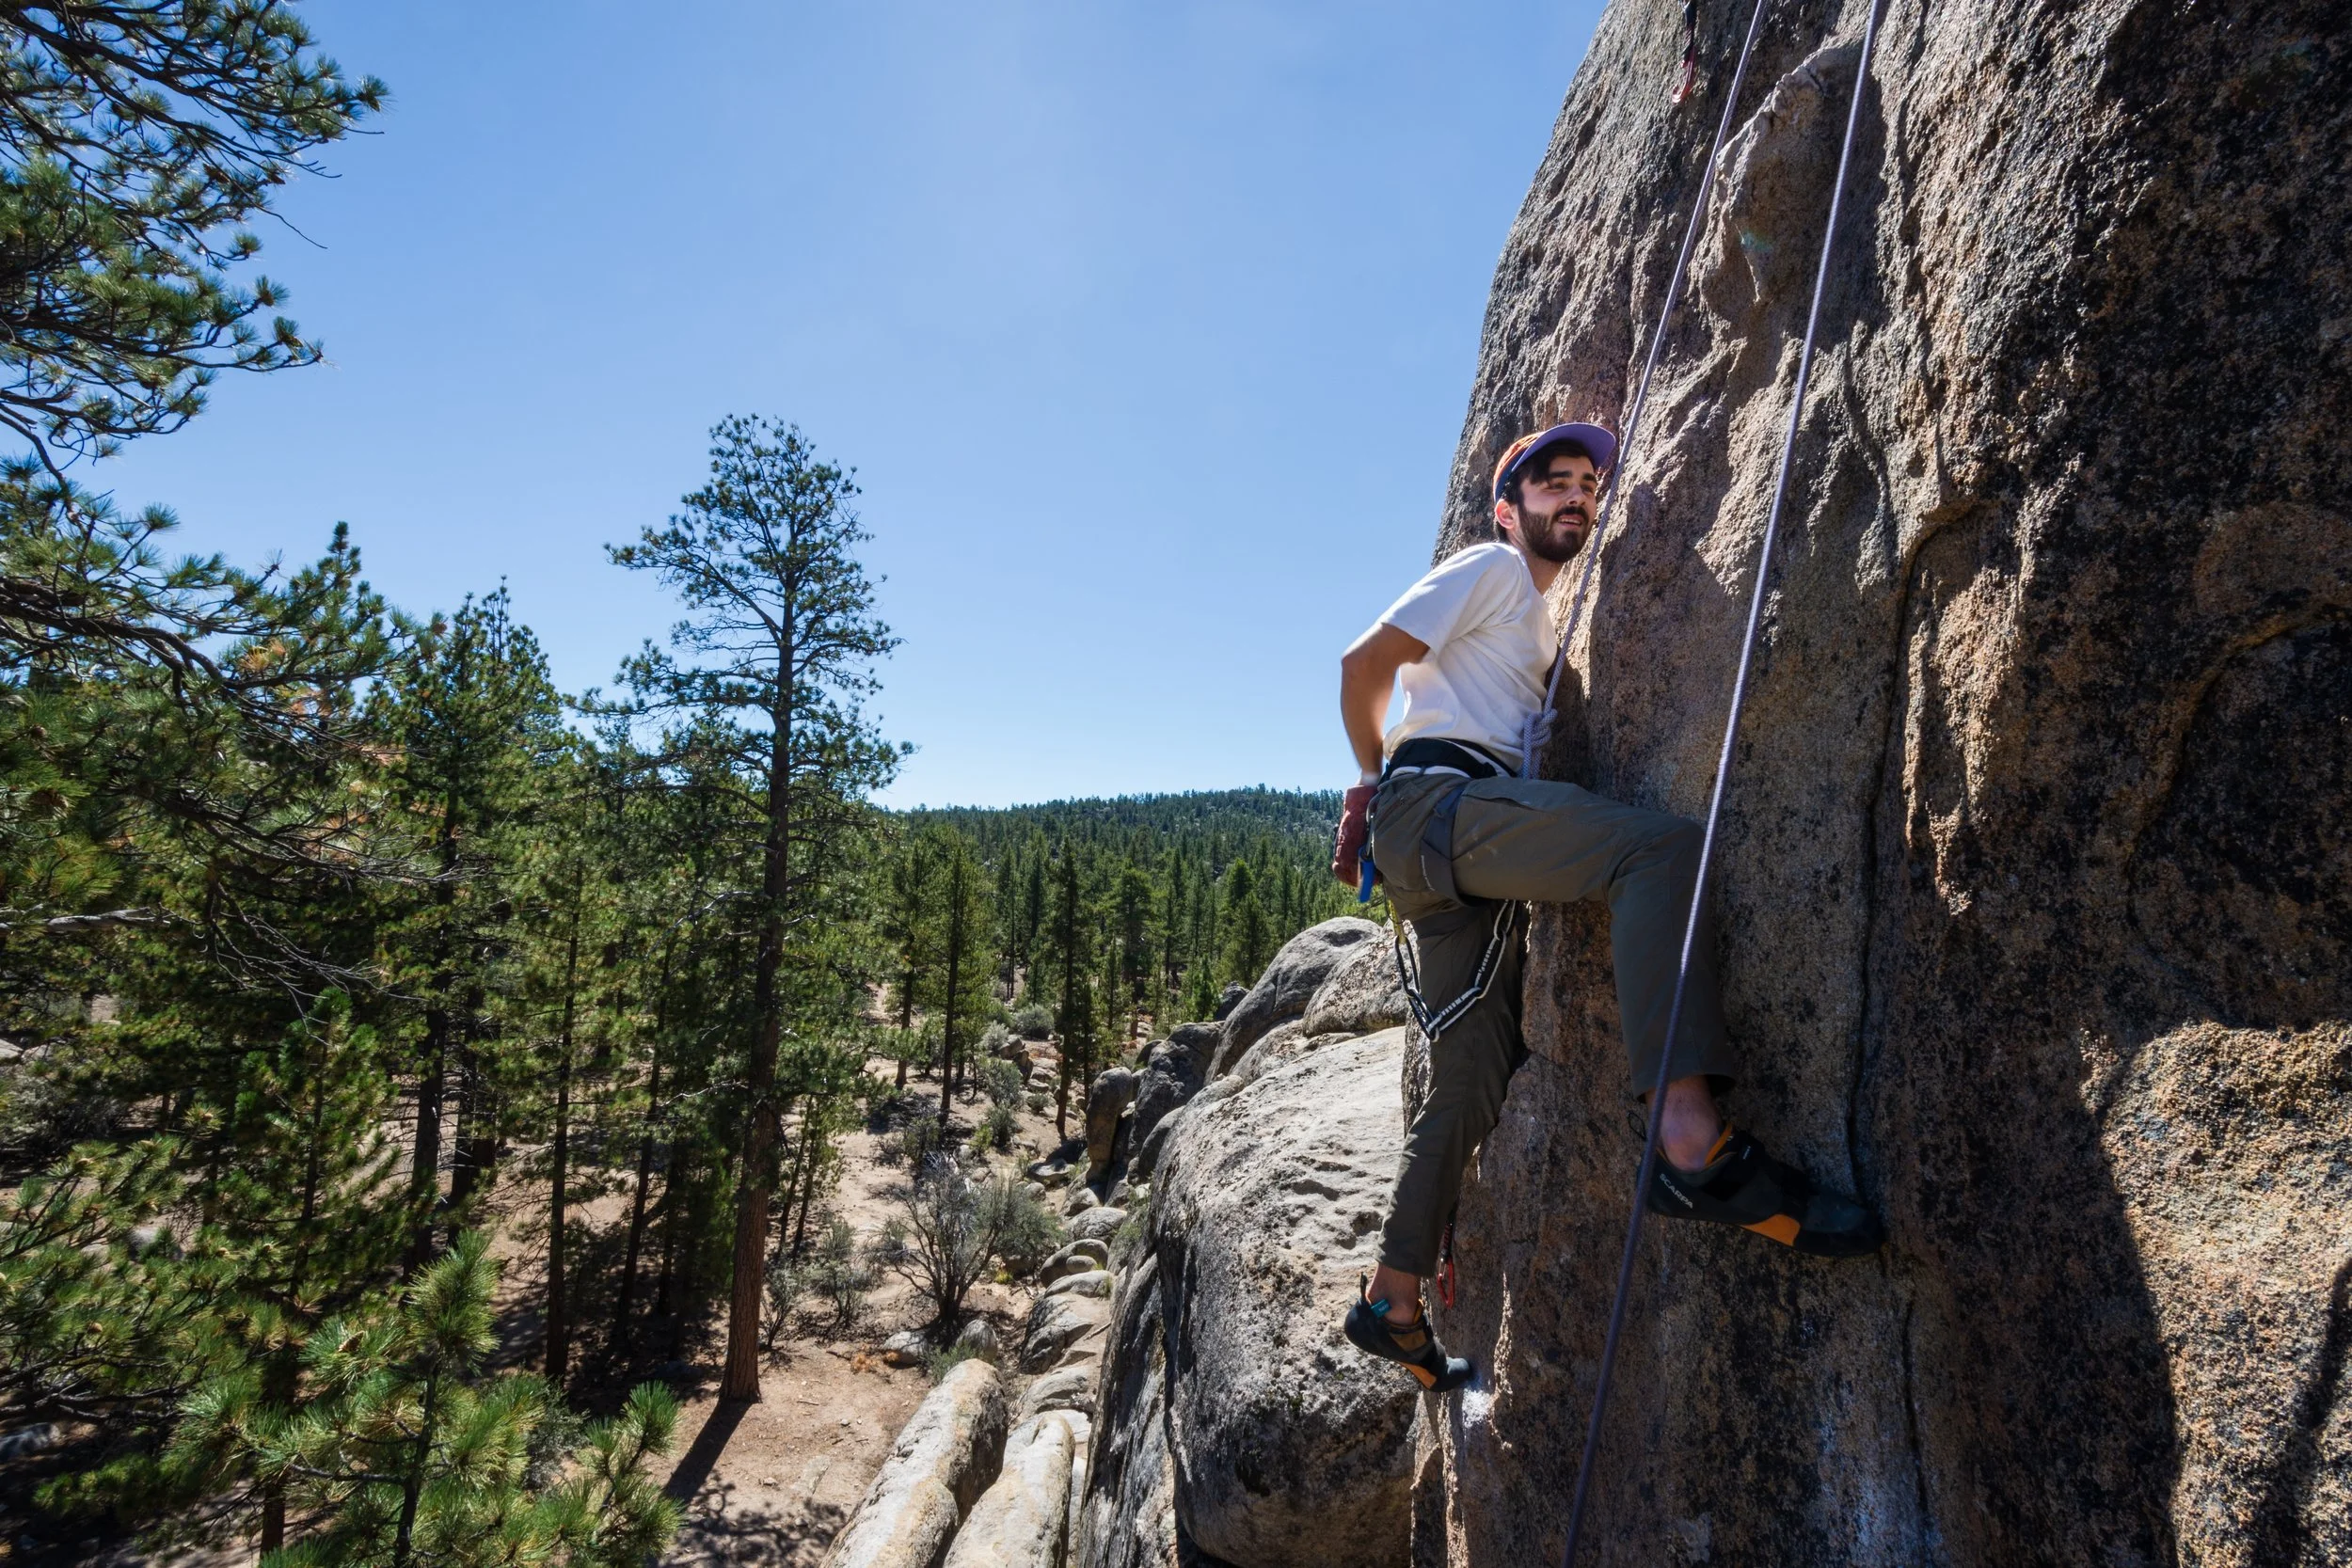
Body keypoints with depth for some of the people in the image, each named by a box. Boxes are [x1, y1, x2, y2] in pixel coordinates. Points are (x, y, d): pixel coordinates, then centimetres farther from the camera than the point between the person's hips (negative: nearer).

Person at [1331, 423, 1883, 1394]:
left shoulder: (1543, 616, 34)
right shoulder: (1489, 569, 7)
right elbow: (1365, 662, -2)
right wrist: (1376, 777, 8)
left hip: (1474, 853, 9)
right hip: (1441, 799, -9)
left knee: (1471, 1086, 6)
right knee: (1662, 847, -30)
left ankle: (1394, 1304, 17)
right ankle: (1695, 1145, -43)